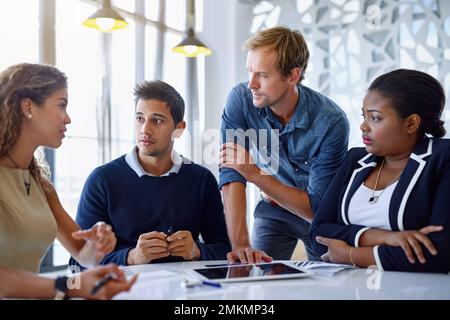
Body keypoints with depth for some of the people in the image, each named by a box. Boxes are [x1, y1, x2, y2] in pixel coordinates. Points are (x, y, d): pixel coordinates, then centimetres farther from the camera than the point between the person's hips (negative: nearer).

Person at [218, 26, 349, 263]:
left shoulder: (331, 122, -28)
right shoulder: (240, 99, -21)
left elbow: (317, 207, -26)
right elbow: (231, 175, -26)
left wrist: (254, 173, -34)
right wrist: (240, 244, -37)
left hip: (320, 216, -1)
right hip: (274, 210, 2)